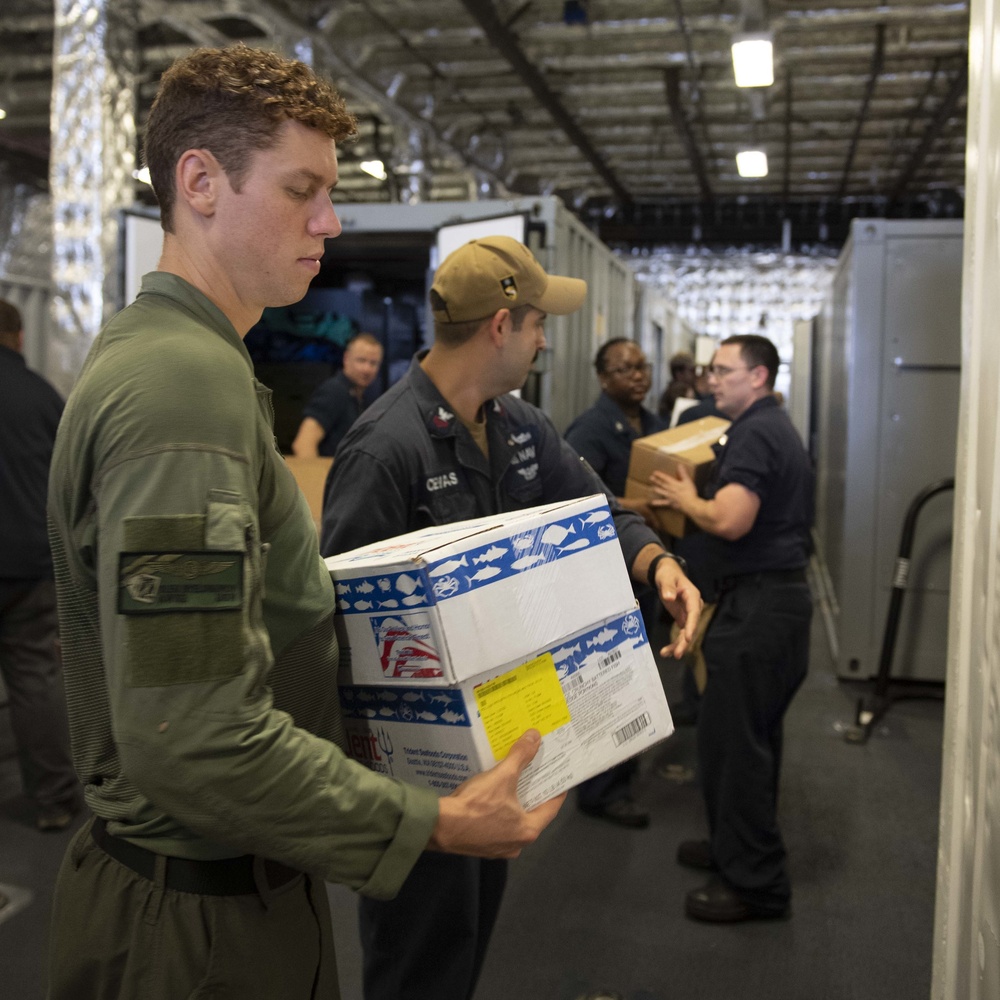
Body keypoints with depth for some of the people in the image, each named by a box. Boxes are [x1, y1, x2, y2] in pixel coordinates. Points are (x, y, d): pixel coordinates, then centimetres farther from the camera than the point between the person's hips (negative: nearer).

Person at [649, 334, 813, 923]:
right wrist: (697, 500, 16)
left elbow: (730, 520, -26)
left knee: (732, 737, -4)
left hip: (759, 602, -11)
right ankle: (737, 846, 33)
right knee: (755, 734, 19)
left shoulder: (755, 433, -16)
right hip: (779, 592, 11)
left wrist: (686, 499, -8)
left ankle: (755, 882, 5)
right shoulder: (777, 427, 17)